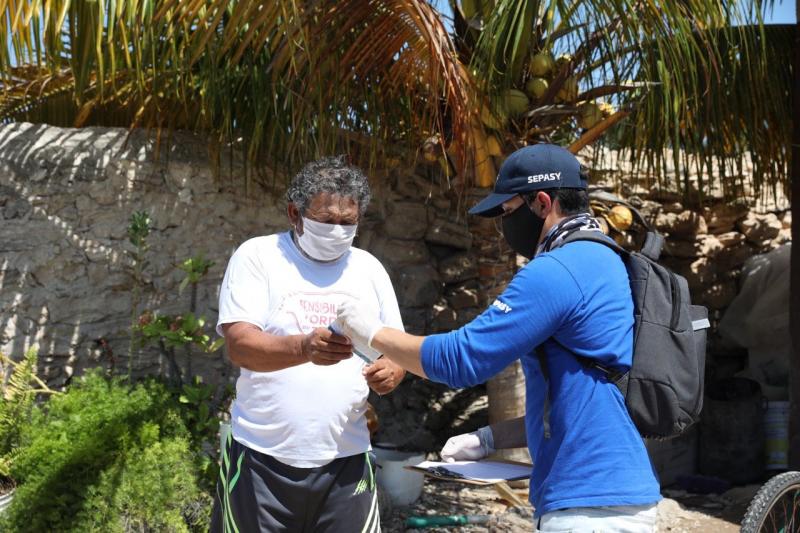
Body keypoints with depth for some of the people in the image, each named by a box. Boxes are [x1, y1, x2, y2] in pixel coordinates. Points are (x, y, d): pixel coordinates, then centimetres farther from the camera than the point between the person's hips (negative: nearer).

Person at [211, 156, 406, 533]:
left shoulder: (369, 268, 9)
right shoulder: (257, 256, -3)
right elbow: (239, 345, -14)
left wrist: (392, 371, -11)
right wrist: (303, 347, -33)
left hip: (345, 459, 3)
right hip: (263, 458, -3)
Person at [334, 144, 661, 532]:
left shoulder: (558, 270, -16)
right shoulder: (604, 264, 15)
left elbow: (460, 359, -15)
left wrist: (374, 334, -1)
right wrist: (494, 437, 12)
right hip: (609, 495, 9)